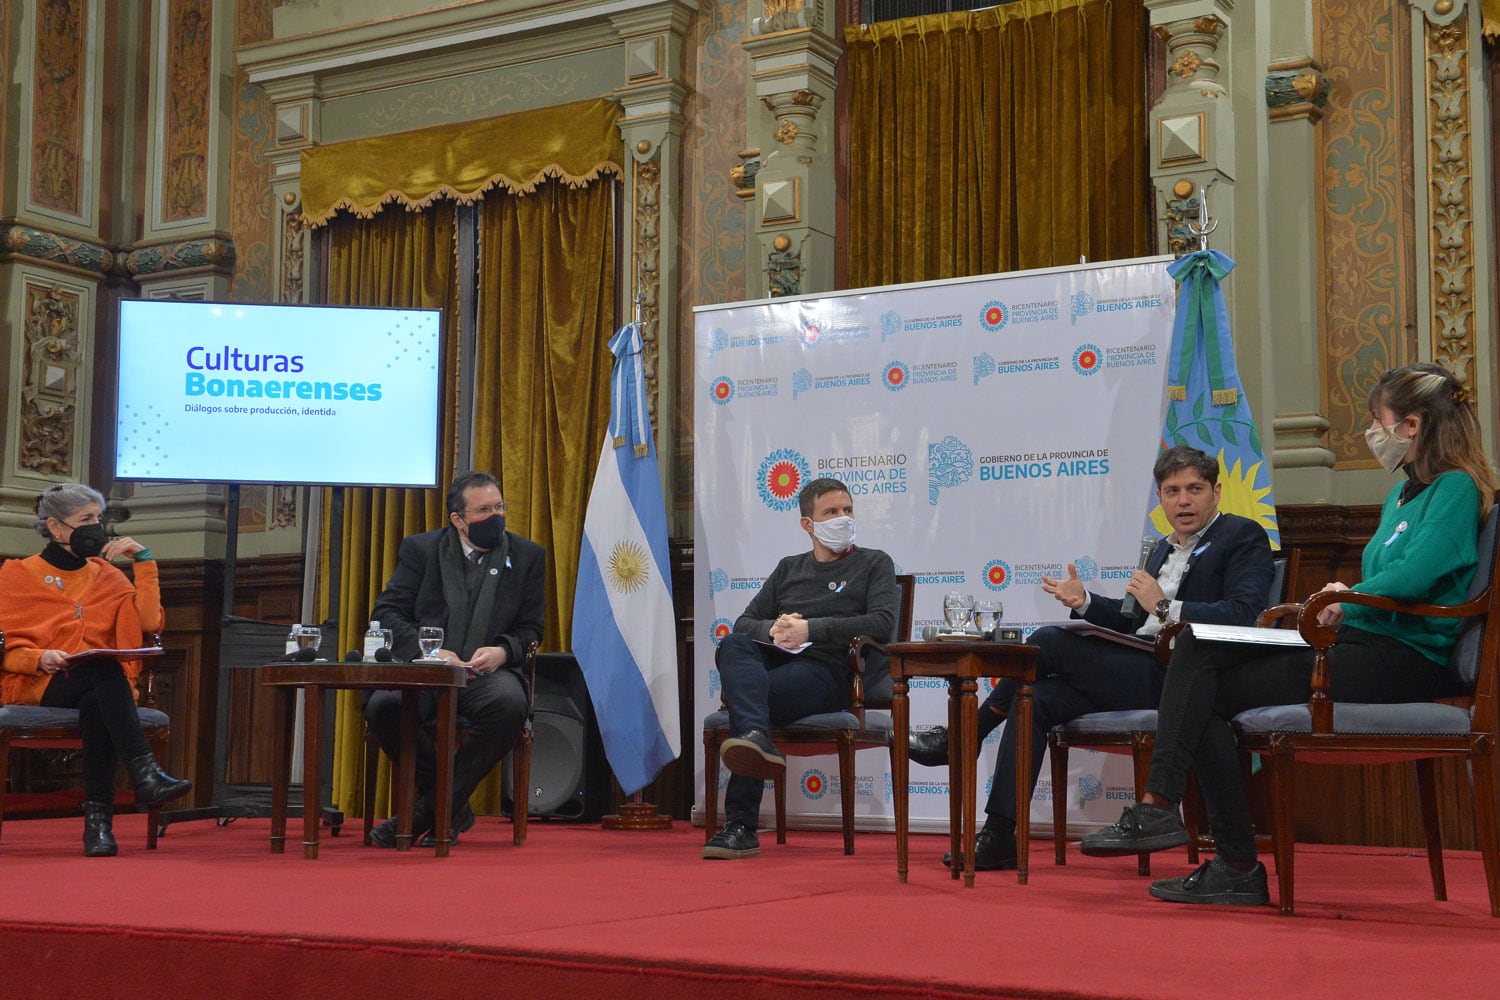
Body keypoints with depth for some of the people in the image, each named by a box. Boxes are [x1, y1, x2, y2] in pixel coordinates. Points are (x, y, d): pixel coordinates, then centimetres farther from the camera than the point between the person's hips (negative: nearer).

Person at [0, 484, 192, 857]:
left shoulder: (106, 575, 19)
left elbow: (149, 621, 4)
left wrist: (143, 560, 3)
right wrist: (39, 658, -18)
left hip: (97, 691, 3)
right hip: (41, 687, -3)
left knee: (96, 706, -36)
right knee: (103, 670, -36)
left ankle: (98, 816, -39)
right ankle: (145, 773, -48)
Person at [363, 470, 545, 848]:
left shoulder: (527, 555, 12)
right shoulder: (421, 549, 9)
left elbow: (530, 629, 11)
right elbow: (385, 613, 3)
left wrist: (502, 651, -12)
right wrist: (428, 650, -14)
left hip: (488, 673, 0)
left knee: (509, 703, -37)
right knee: (383, 706, -33)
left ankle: (428, 811, -22)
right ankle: (455, 810, -13)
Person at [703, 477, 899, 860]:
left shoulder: (874, 564, 17)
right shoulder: (788, 568, 30)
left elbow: (882, 622, -3)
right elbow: (744, 623, 22)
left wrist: (812, 629, -10)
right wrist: (773, 628, -4)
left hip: (825, 669, -4)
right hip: (771, 660, 4)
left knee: (755, 694, -35)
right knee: (732, 646, -32)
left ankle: (740, 827, -42)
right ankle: (756, 737, -59)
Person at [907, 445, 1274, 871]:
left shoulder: (1244, 537, -2)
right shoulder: (1165, 549, 24)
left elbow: (1244, 614, -17)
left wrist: (1165, 606, -20)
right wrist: (1085, 603, 13)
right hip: (1144, 672, 8)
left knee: (1048, 643, -14)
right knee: (1036, 700, -10)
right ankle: (998, 836, -11)